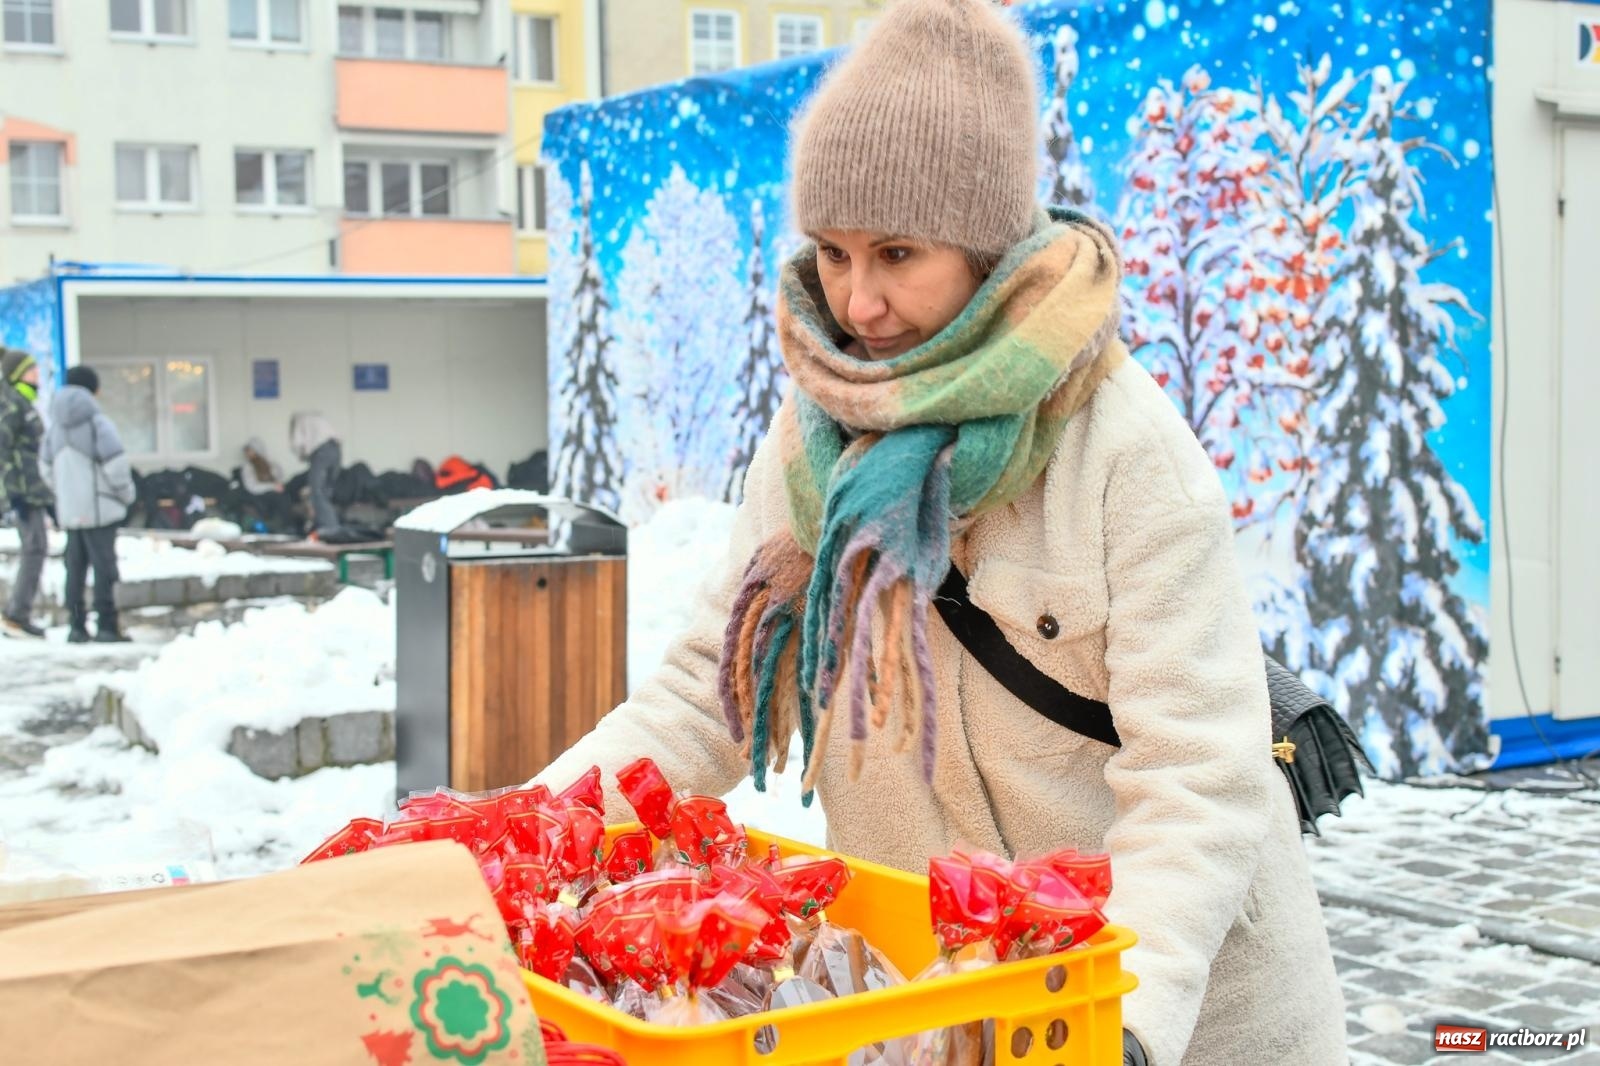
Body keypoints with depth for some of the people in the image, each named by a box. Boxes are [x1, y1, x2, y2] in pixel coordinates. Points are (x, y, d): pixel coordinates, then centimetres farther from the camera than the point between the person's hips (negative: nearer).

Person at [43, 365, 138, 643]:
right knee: (104, 565, -3)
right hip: (99, 508, -6)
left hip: (69, 510, 7)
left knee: (75, 566, 12)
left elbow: (48, 467, 15)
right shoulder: (96, 422, -13)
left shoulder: (55, 427, 9)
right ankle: (106, 626, -4)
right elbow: (115, 462, -17)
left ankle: (76, 626, 12)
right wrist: (126, 493, -3)